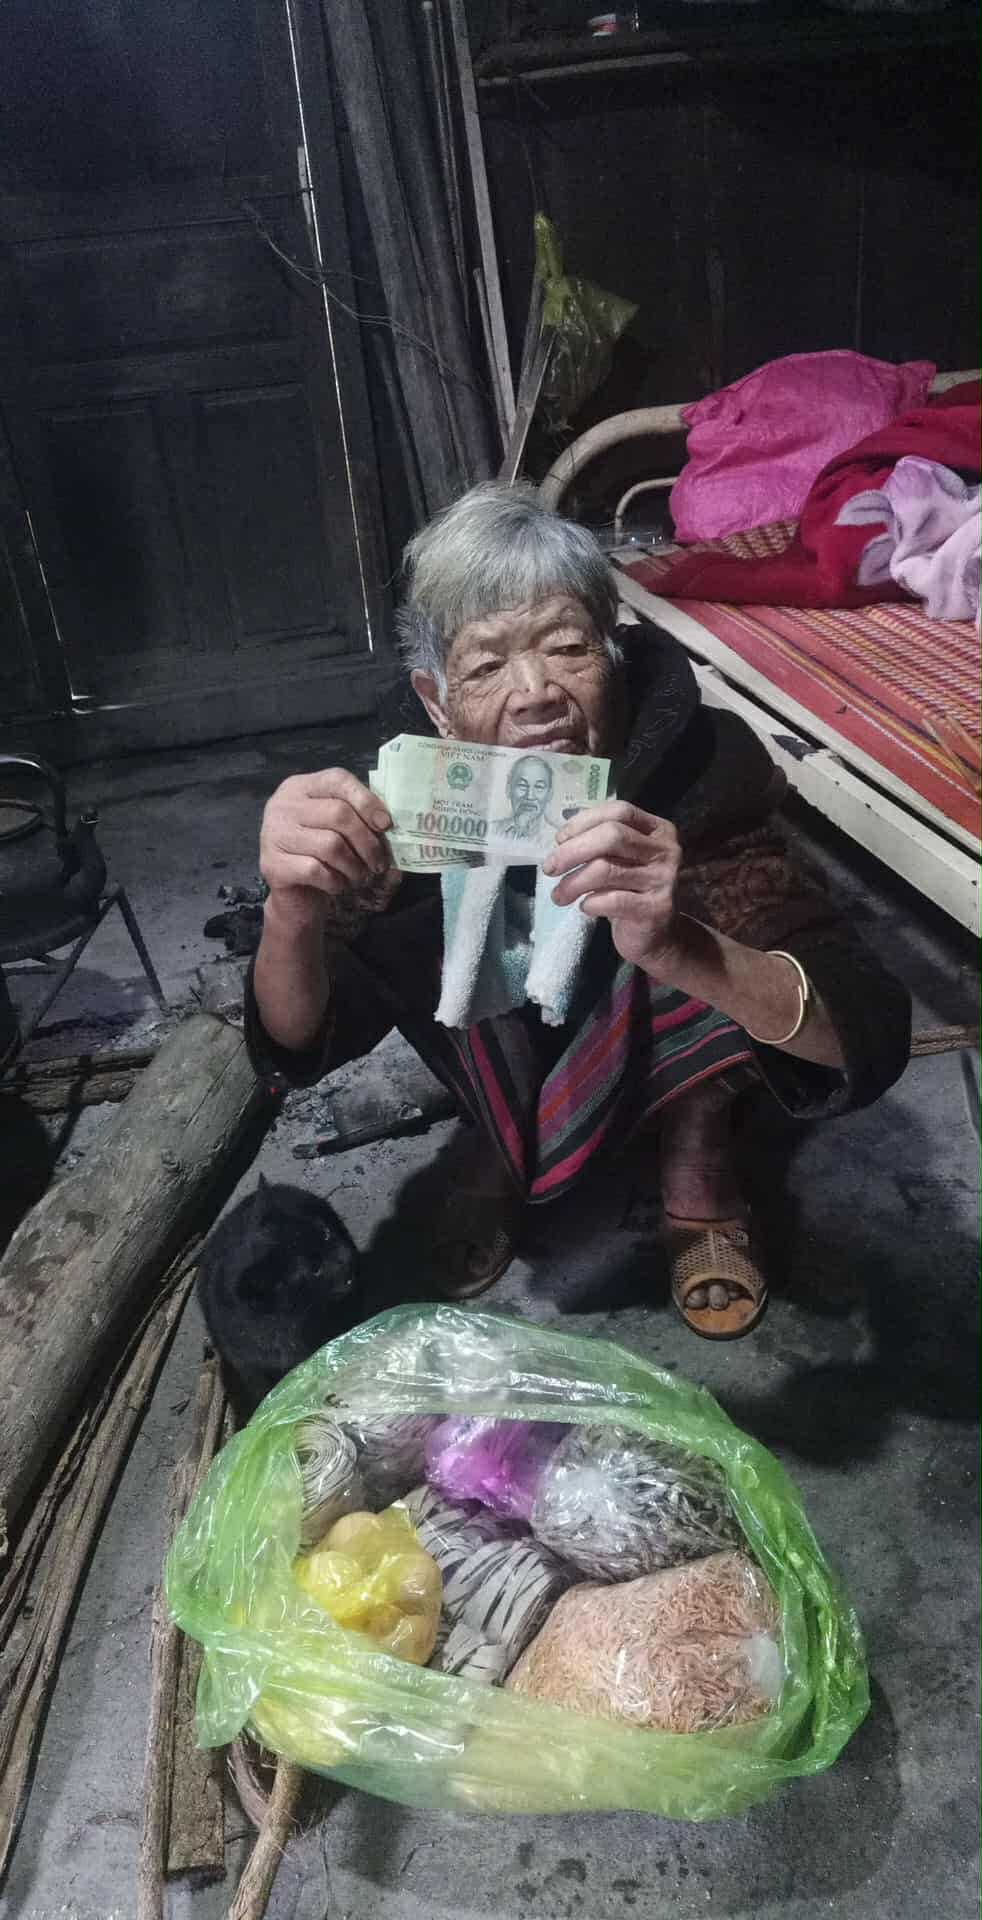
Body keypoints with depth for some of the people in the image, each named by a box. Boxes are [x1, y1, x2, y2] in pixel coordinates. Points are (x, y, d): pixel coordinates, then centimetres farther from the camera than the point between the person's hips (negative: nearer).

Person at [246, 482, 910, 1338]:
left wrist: (677, 946, -58)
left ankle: (695, 1154, -2)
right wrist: (293, 913, -48)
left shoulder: (700, 763, -31)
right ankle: (499, 1144, 7)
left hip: (667, 1064, -3)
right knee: (409, 936, -21)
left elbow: (871, 1042, -38)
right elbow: (297, 1049, -25)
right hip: (515, 1055, 4)